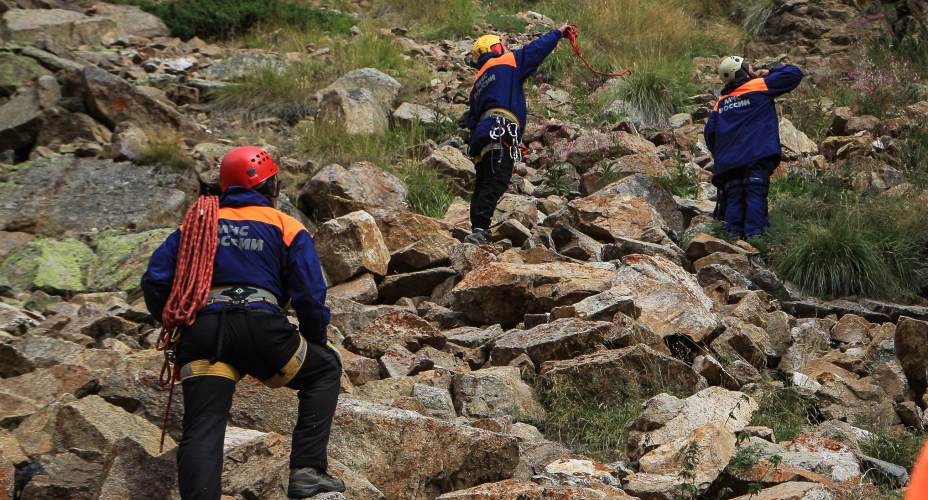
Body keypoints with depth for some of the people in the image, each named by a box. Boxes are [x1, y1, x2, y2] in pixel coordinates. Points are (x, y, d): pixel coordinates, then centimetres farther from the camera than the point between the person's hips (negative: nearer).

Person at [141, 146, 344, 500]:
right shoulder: (286, 227, 15)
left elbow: (155, 280, 13)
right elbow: (310, 295, 7)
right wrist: (316, 342, 21)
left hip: (199, 330, 3)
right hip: (260, 323, -2)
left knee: (201, 431, -3)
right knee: (325, 369, 20)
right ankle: (307, 469, 9)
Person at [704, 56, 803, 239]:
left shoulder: (721, 101, 20)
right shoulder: (760, 86, 8)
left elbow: (710, 132, 15)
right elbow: (794, 74, 9)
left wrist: (719, 156, 26)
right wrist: (770, 72, 23)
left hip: (728, 161, 4)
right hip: (757, 155, -4)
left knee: (734, 201, 2)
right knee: (756, 195, -11)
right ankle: (754, 234, -22)